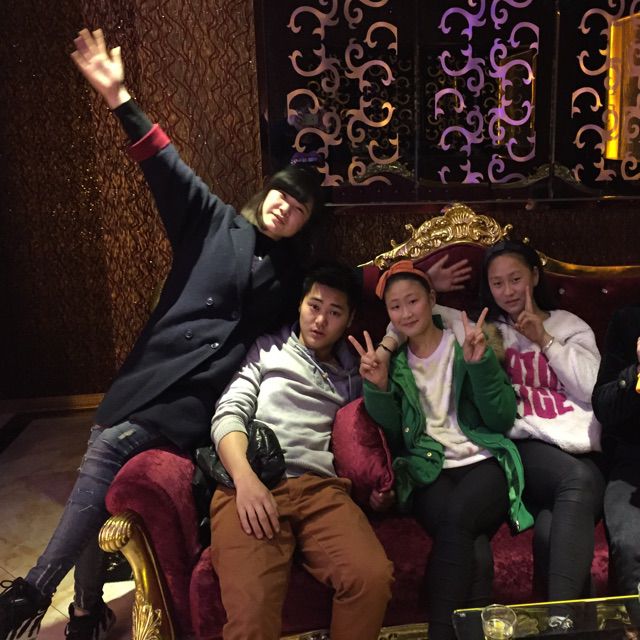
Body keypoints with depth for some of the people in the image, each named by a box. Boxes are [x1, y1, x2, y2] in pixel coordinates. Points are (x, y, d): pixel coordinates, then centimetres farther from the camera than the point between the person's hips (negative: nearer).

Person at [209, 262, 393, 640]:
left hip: (321, 488, 3)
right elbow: (229, 414, 6)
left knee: (374, 577, -27)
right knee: (251, 606, -29)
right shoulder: (267, 349, 19)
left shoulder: (354, 372, 27)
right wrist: (245, 478, -11)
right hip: (252, 484, -2)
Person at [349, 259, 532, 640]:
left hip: (485, 462, -1)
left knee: (457, 517, -34)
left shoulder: (468, 343, 7)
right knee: (470, 542, -32)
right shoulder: (392, 361, 13)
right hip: (428, 470, 1)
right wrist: (378, 388, -10)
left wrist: (479, 364, -14)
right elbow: (395, 435, 7)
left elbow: (502, 419, 1)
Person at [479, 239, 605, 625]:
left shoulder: (570, 326, 22)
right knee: (578, 478, -36)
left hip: (582, 451, 1)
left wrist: (545, 340, 3)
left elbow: (594, 390, 6)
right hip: (525, 447, -1)